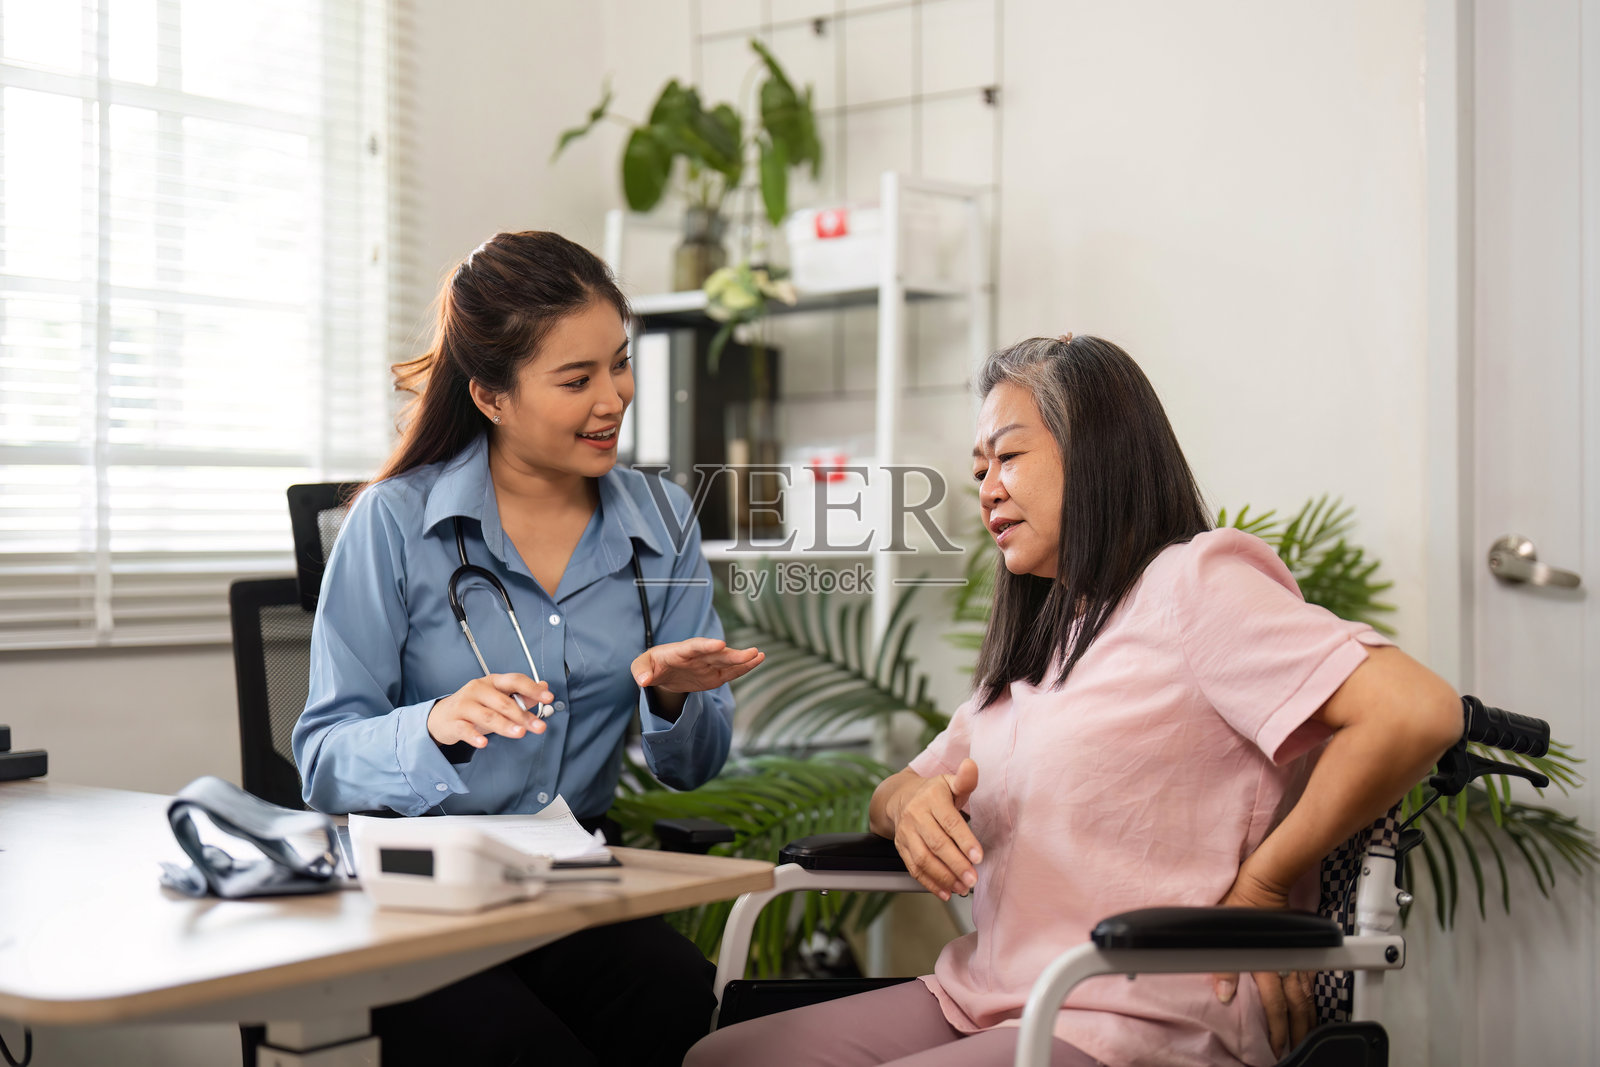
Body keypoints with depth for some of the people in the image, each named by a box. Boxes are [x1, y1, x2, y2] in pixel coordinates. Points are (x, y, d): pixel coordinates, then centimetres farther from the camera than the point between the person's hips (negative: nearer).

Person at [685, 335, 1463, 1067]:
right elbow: (892, 792, 26)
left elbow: (1418, 711, -18)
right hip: (980, 1003, 8)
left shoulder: (1194, 582, -5)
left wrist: (1261, 886, -11)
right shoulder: (1035, 647, 22)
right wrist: (911, 804, 0)